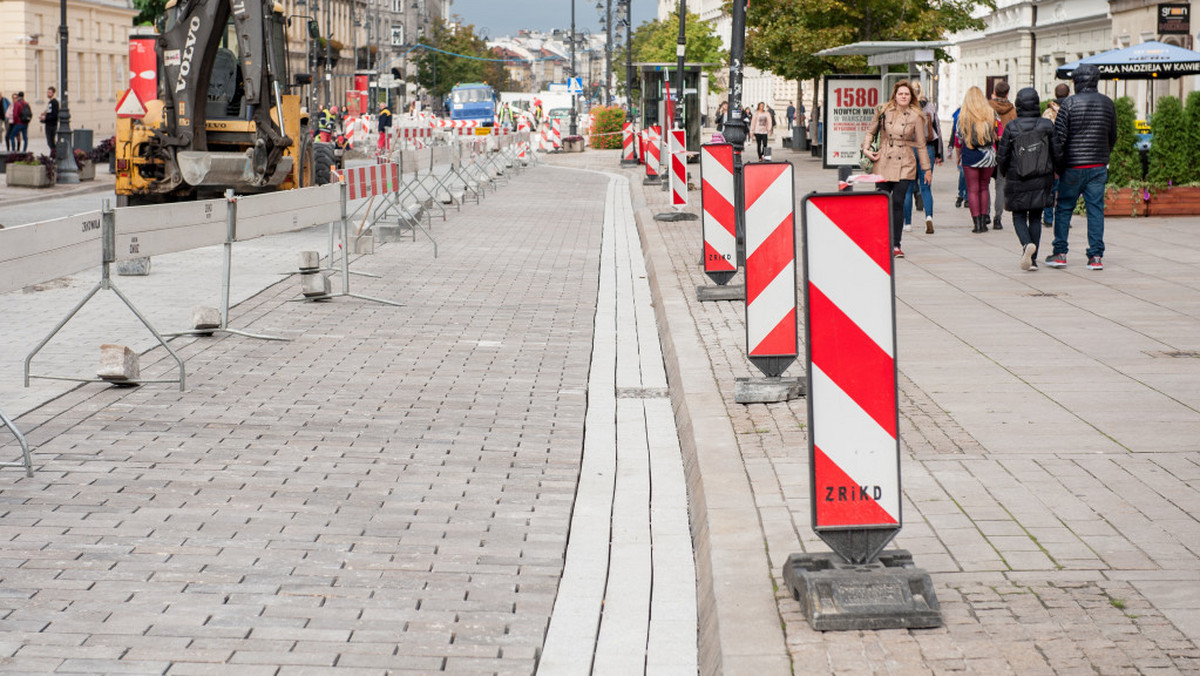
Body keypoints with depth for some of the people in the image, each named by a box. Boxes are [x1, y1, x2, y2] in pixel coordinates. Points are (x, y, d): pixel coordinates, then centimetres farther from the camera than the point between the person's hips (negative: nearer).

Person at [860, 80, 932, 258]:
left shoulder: (915, 116, 2)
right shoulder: (884, 111, 3)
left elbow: (920, 144, 7)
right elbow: (870, 131, 16)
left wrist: (927, 168, 10)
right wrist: (866, 149, 0)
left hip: (905, 165, -1)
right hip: (884, 164, 1)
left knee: (897, 203, -9)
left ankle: (896, 245, -3)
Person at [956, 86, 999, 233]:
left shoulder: (963, 117, -4)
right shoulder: (991, 114, 1)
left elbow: (958, 140, 2)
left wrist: (959, 155, 18)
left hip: (969, 157, -2)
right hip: (988, 157, 2)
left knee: (972, 190, 2)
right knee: (983, 188, 15)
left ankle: (977, 222, -6)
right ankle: (983, 220, 11)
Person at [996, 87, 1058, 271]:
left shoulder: (1011, 127, -8)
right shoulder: (1047, 125, -4)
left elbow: (1002, 157, -4)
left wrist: (1004, 173, 16)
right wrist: (1051, 173, 16)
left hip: (1017, 181, -2)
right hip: (1042, 180, 2)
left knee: (1019, 216, 10)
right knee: (1035, 217, 12)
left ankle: (1027, 244, -19)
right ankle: (1033, 259, 10)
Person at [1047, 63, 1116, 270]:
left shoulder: (1069, 104, -8)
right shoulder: (1108, 104, 5)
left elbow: (1058, 137, -10)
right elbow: (1113, 137, 13)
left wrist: (1057, 164, 0)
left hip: (1073, 167, -3)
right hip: (1099, 166, 3)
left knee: (1064, 208, 8)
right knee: (1096, 209, 4)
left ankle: (1060, 253, 8)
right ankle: (1096, 256, 0)